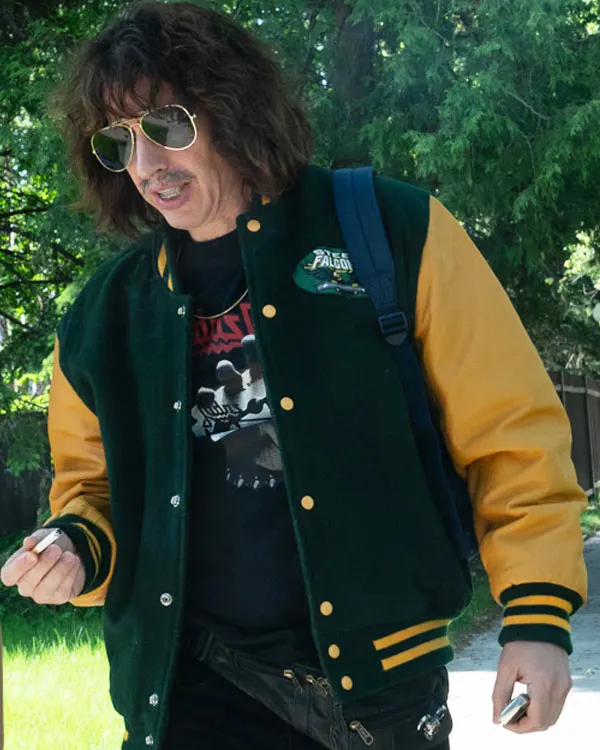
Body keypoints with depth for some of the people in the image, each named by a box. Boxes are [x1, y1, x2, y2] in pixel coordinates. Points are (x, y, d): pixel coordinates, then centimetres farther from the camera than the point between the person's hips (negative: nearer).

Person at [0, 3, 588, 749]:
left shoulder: (394, 234, -5)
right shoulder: (103, 315, 6)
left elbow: (510, 431, -5)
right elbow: (94, 487, 18)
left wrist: (538, 612, -9)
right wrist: (74, 550, -4)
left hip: (388, 678, -2)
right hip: (197, 687, 2)